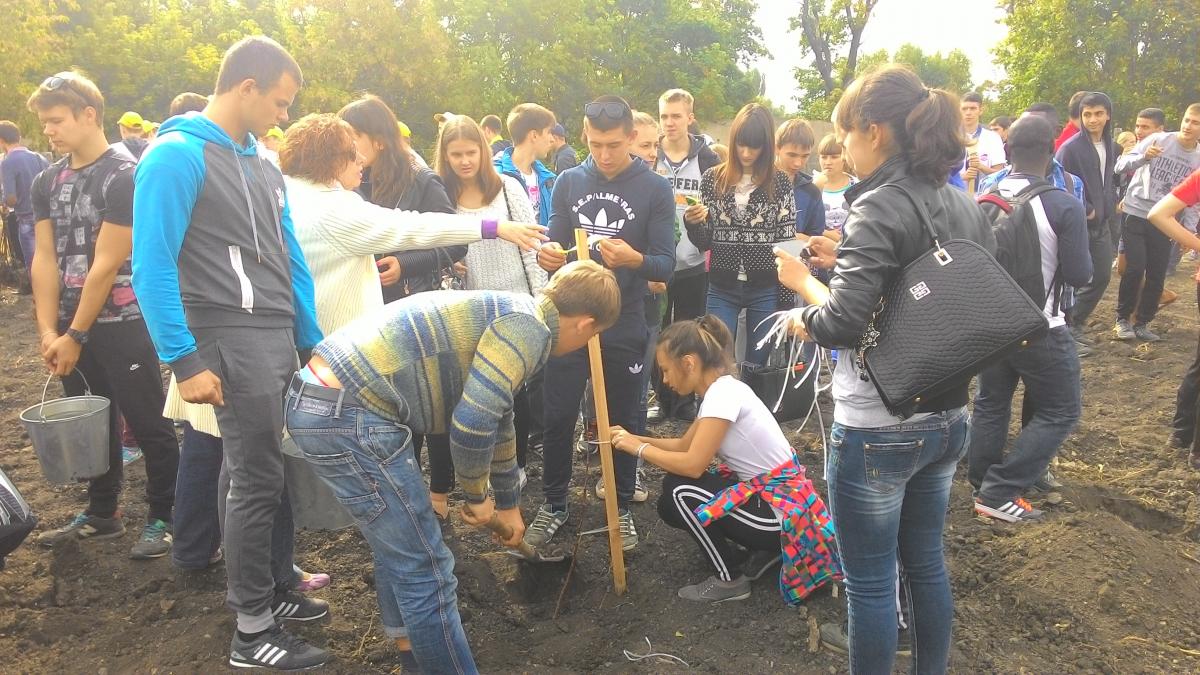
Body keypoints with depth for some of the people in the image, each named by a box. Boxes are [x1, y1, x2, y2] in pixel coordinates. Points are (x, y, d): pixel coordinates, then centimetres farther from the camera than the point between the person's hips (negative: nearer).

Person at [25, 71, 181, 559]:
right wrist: (48, 329, -5)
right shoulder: (46, 183, 8)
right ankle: (102, 514, 29)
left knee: (148, 425, 0)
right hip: (71, 323, 7)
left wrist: (75, 336, -12)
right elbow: (45, 260, 5)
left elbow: (107, 265, -15)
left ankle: (163, 518, 12)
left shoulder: (124, 176, -13)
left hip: (122, 324, -7)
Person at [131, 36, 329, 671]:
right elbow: (152, 267, -15)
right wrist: (185, 361, -18)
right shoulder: (177, 155, -11)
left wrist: (311, 342, 15)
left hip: (280, 340, 8)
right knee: (258, 481, -3)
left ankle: (272, 588, 30)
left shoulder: (263, 166, 14)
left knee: (274, 473, 14)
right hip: (235, 341, -8)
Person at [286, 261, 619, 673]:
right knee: (426, 570, 2)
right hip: (350, 418, -10)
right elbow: (473, 424, -20)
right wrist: (477, 496, 1)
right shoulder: (529, 325, -9)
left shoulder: (509, 318, 22)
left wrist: (508, 505, 45)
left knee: (398, 555, 24)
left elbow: (497, 424, 34)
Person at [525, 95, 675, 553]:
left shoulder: (655, 189, -4)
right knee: (558, 418, 8)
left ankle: (622, 508, 28)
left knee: (622, 421, 11)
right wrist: (548, 255, -17)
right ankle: (554, 503, 27)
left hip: (624, 327, -2)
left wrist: (633, 259, -31)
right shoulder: (569, 182, 4)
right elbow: (555, 243, 8)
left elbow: (666, 265, -9)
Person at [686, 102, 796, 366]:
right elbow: (704, 242, 5)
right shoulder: (712, 179, 2)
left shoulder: (780, 184, -1)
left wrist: (786, 300, -3)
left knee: (758, 364, 8)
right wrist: (692, 223, -17)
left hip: (765, 289, 0)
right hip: (722, 288, 1)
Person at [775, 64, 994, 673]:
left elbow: (841, 325, -27)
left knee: (870, 584, 7)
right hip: (948, 418, 8)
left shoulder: (878, 208, -19)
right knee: (927, 563, 23)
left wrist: (803, 282, -6)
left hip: (876, 428, -8)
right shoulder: (967, 208, 5)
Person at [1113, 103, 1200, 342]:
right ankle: (1123, 319, 8)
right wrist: (1144, 157, -28)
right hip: (1136, 215, -3)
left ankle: (1142, 322, 17)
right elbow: (1121, 166, -10)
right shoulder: (1158, 140, -7)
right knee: (1135, 268, -10)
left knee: (1157, 275, 3)